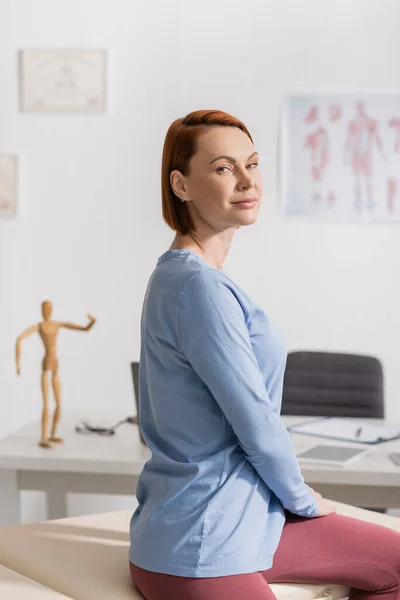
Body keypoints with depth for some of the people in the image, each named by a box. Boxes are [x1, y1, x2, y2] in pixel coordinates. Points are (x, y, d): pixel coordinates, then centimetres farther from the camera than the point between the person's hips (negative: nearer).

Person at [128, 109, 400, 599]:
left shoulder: (175, 275, 9)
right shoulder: (201, 287, -22)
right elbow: (258, 424, -19)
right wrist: (303, 498, 0)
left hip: (242, 516, 10)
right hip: (199, 552, -10)